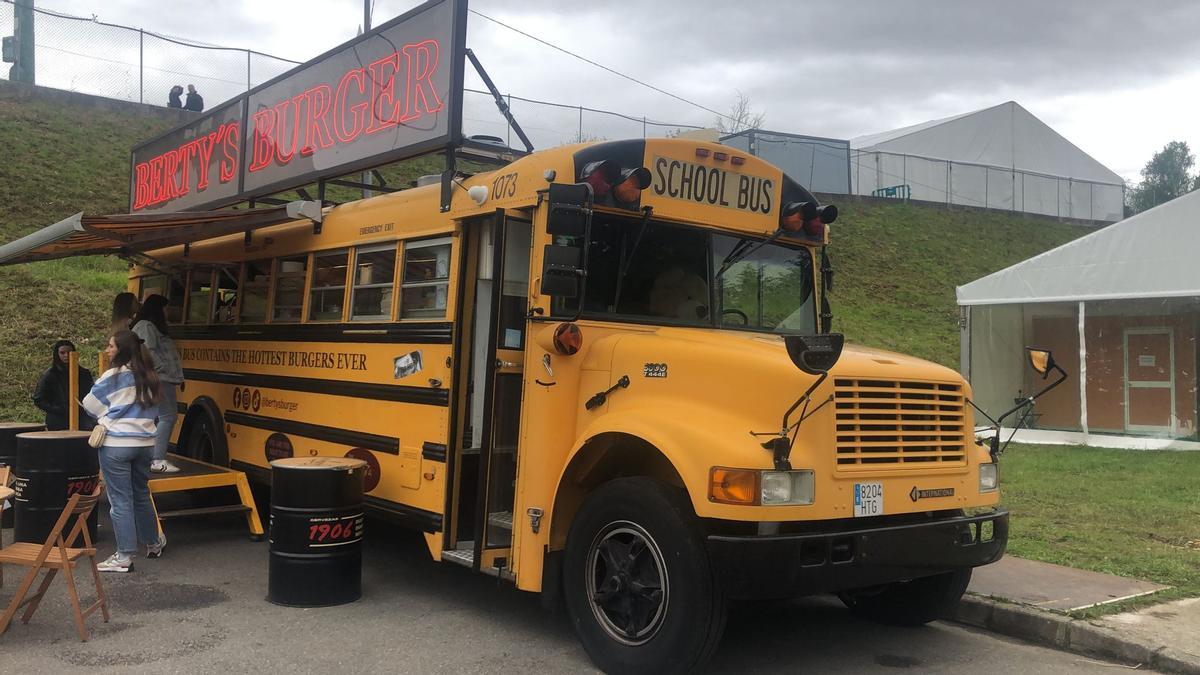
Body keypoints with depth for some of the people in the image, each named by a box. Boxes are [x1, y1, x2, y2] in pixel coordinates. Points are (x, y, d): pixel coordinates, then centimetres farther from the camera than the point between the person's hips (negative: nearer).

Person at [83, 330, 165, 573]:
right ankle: (153, 543, 34)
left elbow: (90, 405, 0)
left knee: (120, 500, 0)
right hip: (145, 442, 6)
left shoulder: (113, 376, -10)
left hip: (116, 445, -6)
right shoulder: (148, 377, 8)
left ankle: (124, 557, 3)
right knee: (142, 495, 21)